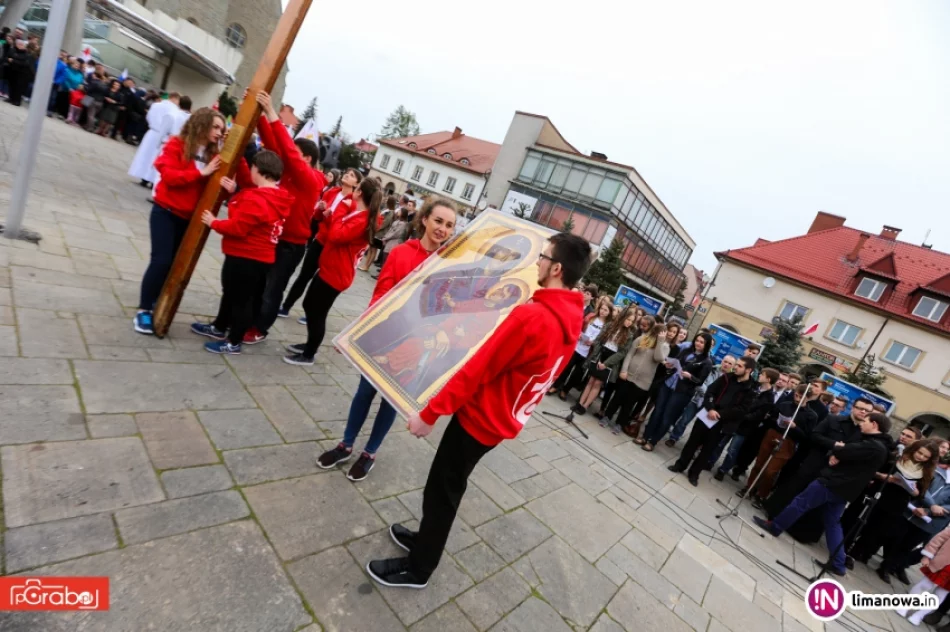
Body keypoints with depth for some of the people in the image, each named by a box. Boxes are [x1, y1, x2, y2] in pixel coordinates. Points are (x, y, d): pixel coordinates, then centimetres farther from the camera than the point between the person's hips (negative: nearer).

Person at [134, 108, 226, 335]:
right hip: (166, 212, -4)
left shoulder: (213, 155, 3)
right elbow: (169, 175, -15)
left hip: (189, 217, 4)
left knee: (176, 263, 7)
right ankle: (144, 310, 5)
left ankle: (157, 306, 24)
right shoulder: (177, 145, -6)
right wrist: (201, 172, -21)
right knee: (161, 260, -9)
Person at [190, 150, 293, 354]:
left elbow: (237, 227, -23)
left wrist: (213, 222, -7)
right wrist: (236, 192, 8)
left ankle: (234, 342, 16)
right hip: (260, 258, 10)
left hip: (245, 257, -10)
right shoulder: (277, 198, 7)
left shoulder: (255, 199, -24)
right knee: (231, 292, 25)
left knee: (241, 298, 2)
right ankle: (219, 327, 42)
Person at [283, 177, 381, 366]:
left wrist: (341, 209, -19)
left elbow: (336, 235, -30)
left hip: (335, 275, -10)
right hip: (329, 269, 10)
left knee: (318, 314, 2)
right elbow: (339, 233, 15)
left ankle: (308, 356, 17)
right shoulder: (359, 215, 9)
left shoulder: (361, 220, -21)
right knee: (309, 305, 20)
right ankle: (309, 344, 36)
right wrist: (330, 216, -2)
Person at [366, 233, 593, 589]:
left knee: (441, 490, 11)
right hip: (503, 420, 8)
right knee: (449, 486, 25)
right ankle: (427, 539, 45)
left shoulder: (531, 316, -29)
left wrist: (430, 413, -17)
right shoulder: (572, 320, -1)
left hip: (479, 418, -8)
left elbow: (476, 369, -25)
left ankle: (417, 568, 30)